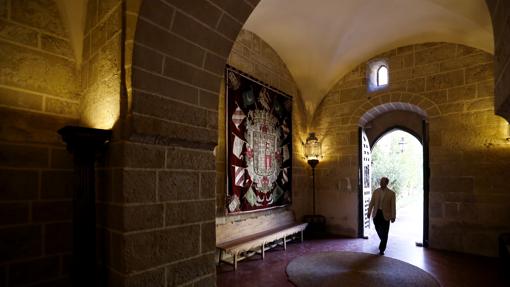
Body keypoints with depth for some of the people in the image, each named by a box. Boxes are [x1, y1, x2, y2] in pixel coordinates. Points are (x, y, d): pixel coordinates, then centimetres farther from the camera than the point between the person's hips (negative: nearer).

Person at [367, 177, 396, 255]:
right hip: (376, 213, 3)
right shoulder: (375, 191, 3)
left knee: (385, 233, 1)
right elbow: (371, 203, 4)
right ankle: (383, 242, 43)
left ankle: (382, 249, 13)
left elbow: (393, 206, -6)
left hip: (385, 214, -3)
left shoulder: (391, 193, -5)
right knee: (378, 230, 15)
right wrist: (369, 212, 0)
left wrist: (393, 216, -10)